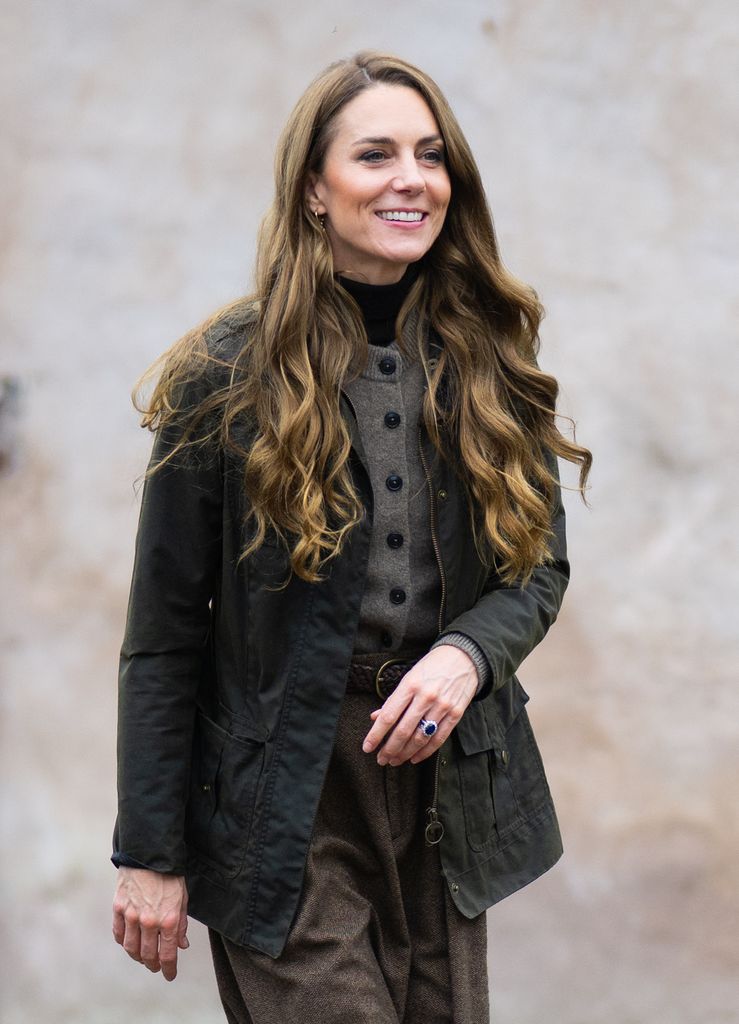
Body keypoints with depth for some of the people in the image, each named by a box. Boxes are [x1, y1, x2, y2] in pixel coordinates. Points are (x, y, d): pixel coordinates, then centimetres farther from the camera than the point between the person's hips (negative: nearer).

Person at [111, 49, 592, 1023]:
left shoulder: (492, 364, 4)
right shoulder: (228, 376, -6)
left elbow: (542, 564, 10)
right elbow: (163, 634, -5)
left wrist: (466, 653, -14)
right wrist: (149, 853, -6)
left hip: (449, 786, 4)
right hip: (281, 798, -4)